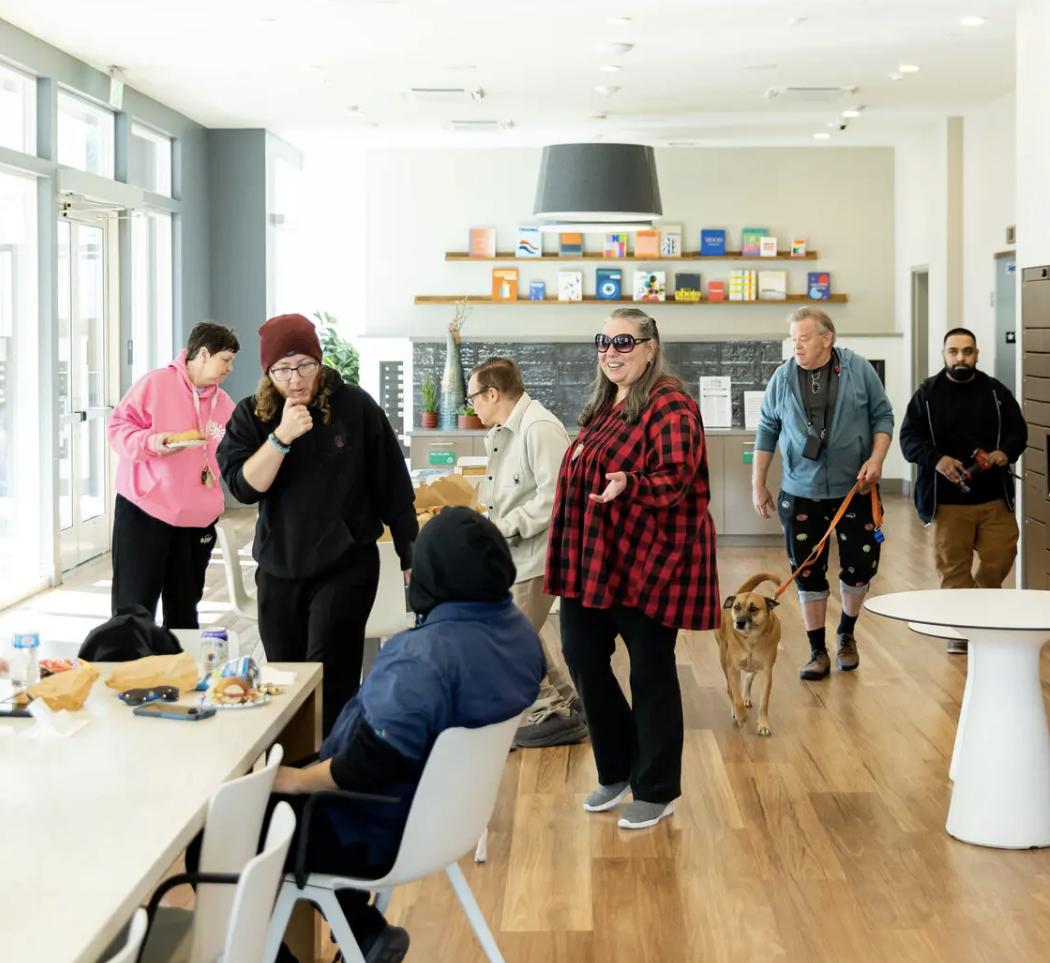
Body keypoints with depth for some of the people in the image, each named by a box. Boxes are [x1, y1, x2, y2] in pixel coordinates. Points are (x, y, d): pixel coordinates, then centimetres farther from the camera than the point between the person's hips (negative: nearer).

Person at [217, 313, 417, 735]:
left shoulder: (355, 407, -7)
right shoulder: (250, 416, -1)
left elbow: (393, 486, -1)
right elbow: (243, 487, -13)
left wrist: (412, 558, 1)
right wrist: (282, 436, -25)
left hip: (346, 566, -3)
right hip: (278, 570, 4)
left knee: (329, 684, -13)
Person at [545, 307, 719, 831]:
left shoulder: (669, 406, -12)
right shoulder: (605, 405, 15)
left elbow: (675, 479, -20)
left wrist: (629, 485, -37)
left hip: (649, 561, -9)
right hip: (595, 558, 9)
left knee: (650, 671, 1)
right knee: (582, 655, 9)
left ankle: (655, 791, 15)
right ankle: (617, 772, 27)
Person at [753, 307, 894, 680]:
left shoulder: (859, 369, -3)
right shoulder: (783, 377, 0)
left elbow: (883, 416, 3)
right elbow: (767, 431, 5)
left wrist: (876, 459, -12)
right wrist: (758, 485, 5)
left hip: (854, 490, -1)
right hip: (801, 495, 1)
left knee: (860, 567, 4)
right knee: (808, 575, 2)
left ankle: (847, 634, 30)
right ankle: (817, 652, 15)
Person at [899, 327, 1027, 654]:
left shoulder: (996, 391, 6)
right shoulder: (927, 394, 1)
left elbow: (1018, 430, 9)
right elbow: (909, 439, -3)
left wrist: (1006, 452, -14)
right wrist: (937, 459, -21)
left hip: (994, 496, 2)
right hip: (947, 499, -2)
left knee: (1000, 558, 3)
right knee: (953, 567, 3)